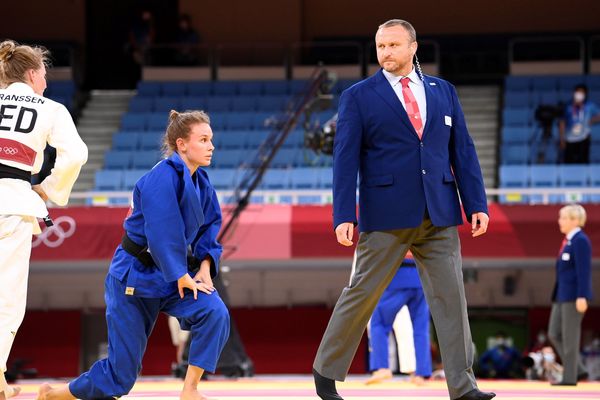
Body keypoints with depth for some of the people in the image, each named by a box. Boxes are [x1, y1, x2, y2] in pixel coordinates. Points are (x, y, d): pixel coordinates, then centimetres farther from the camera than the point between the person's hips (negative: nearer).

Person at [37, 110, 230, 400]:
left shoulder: (200, 182, 3)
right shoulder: (163, 177, -23)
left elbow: (209, 226, 12)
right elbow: (162, 231, -27)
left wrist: (205, 265, -4)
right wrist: (182, 276, -20)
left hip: (171, 276, 7)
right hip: (135, 277, -7)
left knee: (215, 313, -23)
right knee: (121, 373, -2)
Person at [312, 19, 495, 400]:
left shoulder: (444, 91, 12)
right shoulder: (359, 96, 2)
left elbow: (463, 151, 11)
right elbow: (346, 159, -3)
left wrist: (477, 204, 3)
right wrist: (343, 216, -10)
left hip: (440, 216, 3)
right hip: (386, 217, -3)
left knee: (451, 297, -2)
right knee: (362, 294, 2)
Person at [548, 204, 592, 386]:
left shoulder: (580, 241, -12)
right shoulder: (568, 241, 16)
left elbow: (584, 270, -18)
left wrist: (582, 296, -22)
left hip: (574, 296, -10)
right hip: (562, 295, 10)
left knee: (570, 336, -6)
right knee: (554, 334, 8)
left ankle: (570, 377, -1)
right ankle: (578, 369, 11)